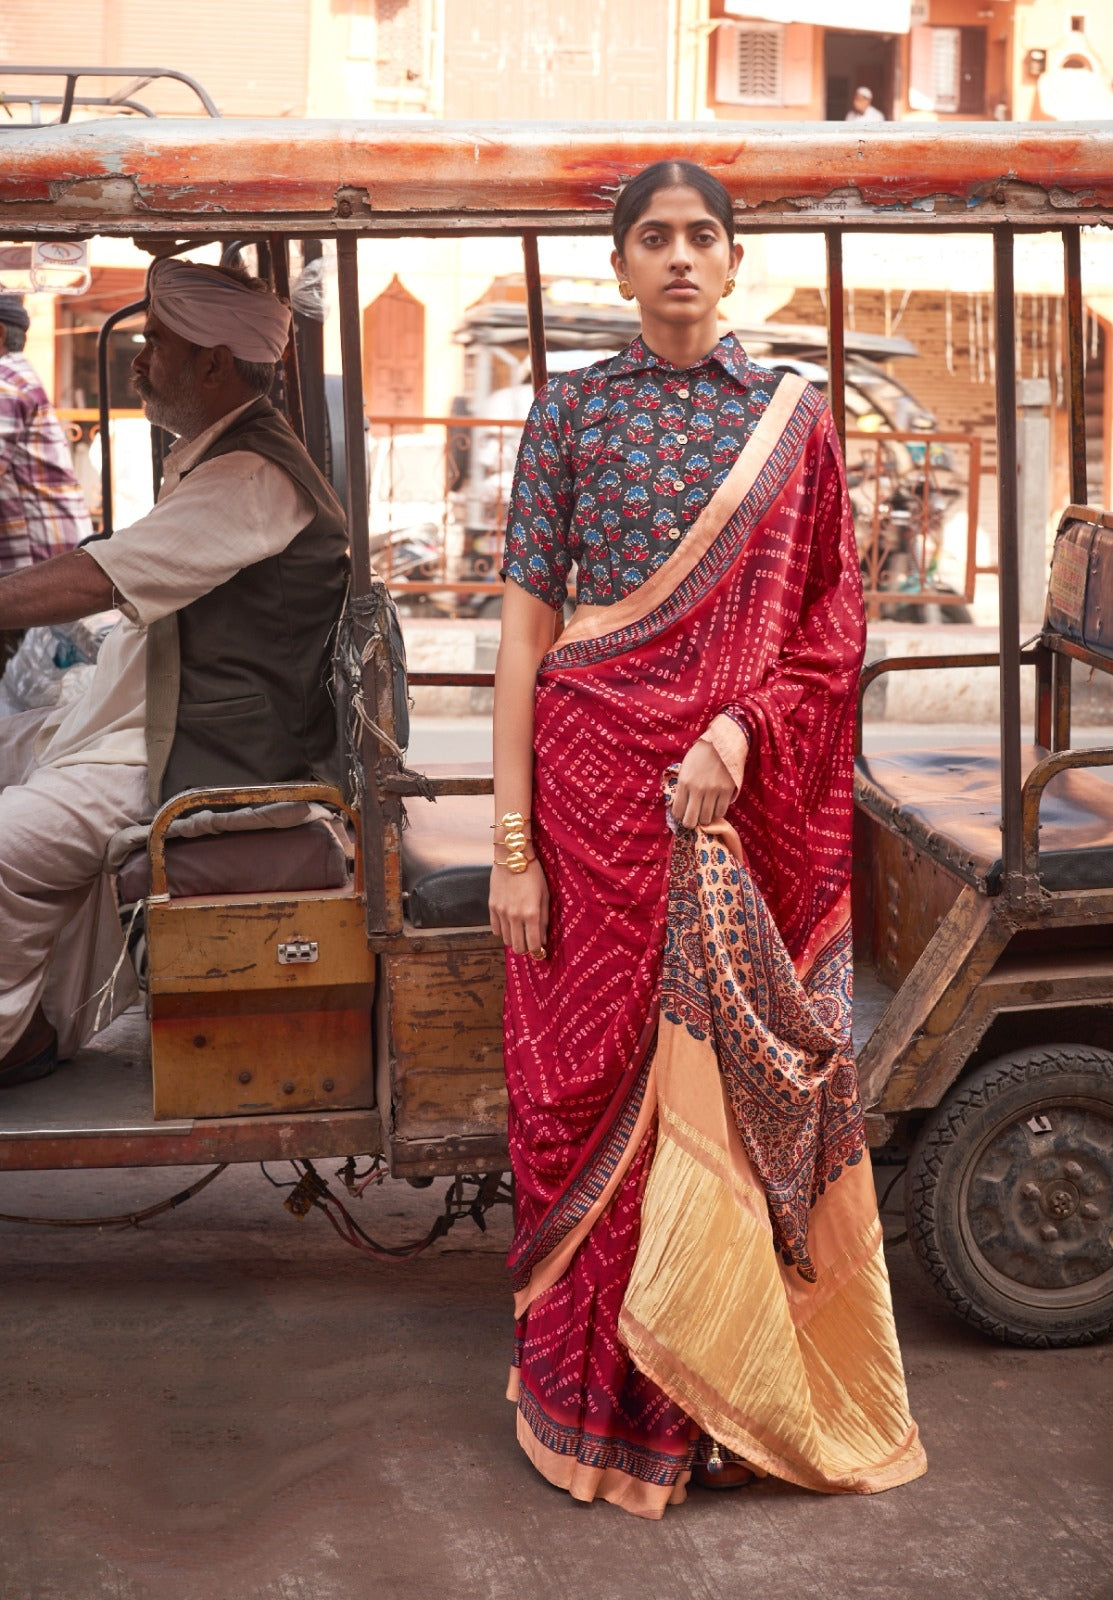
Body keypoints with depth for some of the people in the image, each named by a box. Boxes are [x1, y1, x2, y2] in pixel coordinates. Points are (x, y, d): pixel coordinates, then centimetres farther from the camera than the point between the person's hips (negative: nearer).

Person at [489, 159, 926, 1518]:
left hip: (751, 796, 1)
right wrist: (512, 841, -7)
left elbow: (829, 627, 6)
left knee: (743, 1072, 4)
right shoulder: (571, 411, 4)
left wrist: (740, 732, -14)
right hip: (599, 782, -1)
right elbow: (524, 629, 0)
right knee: (599, 1074, 3)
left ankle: (734, 1389, 21)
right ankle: (605, 1396, 19)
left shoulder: (792, 420, 7)